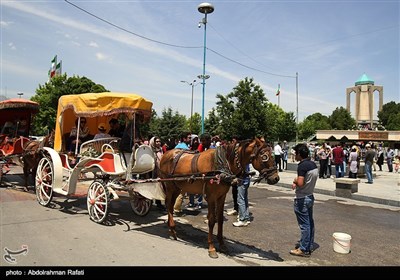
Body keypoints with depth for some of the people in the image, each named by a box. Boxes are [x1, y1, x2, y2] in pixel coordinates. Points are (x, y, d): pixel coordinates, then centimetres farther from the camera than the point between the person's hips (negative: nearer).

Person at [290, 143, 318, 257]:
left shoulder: (302, 166, -22)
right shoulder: (314, 164, 5)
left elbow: (300, 183, -30)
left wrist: (295, 180, -10)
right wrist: (297, 183, 8)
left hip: (302, 199, -9)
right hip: (310, 196, 9)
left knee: (304, 224, 0)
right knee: (310, 223, 16)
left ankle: (304, 250, 10)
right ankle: (309, 245, 29)